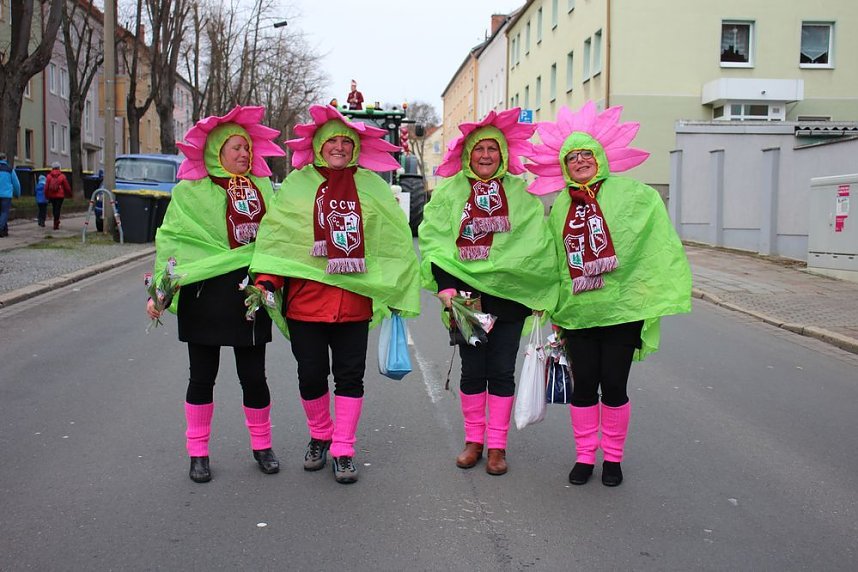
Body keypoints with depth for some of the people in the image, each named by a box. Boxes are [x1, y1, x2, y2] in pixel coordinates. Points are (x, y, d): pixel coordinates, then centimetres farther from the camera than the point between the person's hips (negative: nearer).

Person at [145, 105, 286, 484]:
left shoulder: (261, 187, 11)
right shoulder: (190, 190, 0)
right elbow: (171, 241, -2)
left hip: (249, 293, 3)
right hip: (204, 293, -2)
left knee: (253, 375, 5)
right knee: (203, 375, 6)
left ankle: (261, 446, 24)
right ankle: (198, 452, 20)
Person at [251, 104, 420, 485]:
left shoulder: (371, 187, 6)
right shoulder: (297, 184, 4)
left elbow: (396, 240, 9)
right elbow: (275, 235, 2)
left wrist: (396, 293, 6)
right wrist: (266, 280, -10)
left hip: (354, 299, 0)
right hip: (305, 296, 0)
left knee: (350, 376, 4)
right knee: (311, 375, 8)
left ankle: (343, 452, 14)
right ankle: (319, 438, 31)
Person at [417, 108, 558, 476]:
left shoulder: (521, 192, 6)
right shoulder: (450, 190, 4)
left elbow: (537, 243, 5)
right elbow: (432, 238, -1)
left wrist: (540, 294, -1)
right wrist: (444, 284, -12)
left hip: (508, 294, 0)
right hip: (465, 293, 0)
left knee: (501, 372, 4)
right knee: (472, 371, 7)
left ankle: (497, 446, 14)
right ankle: (473, 442, 21)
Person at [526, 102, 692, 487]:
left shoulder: (633, 194, -4)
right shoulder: (560, 205, 9)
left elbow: (658, 245, -6)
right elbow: (553, 259, 15)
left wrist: (661, 293, -11)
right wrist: (550, 306, 16)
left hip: (621, 309, -3)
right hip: (576, 311, 3)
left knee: (614, 386, 4)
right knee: (584, 385, 8)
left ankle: (613, 458, 22)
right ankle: (584, 456, 23)